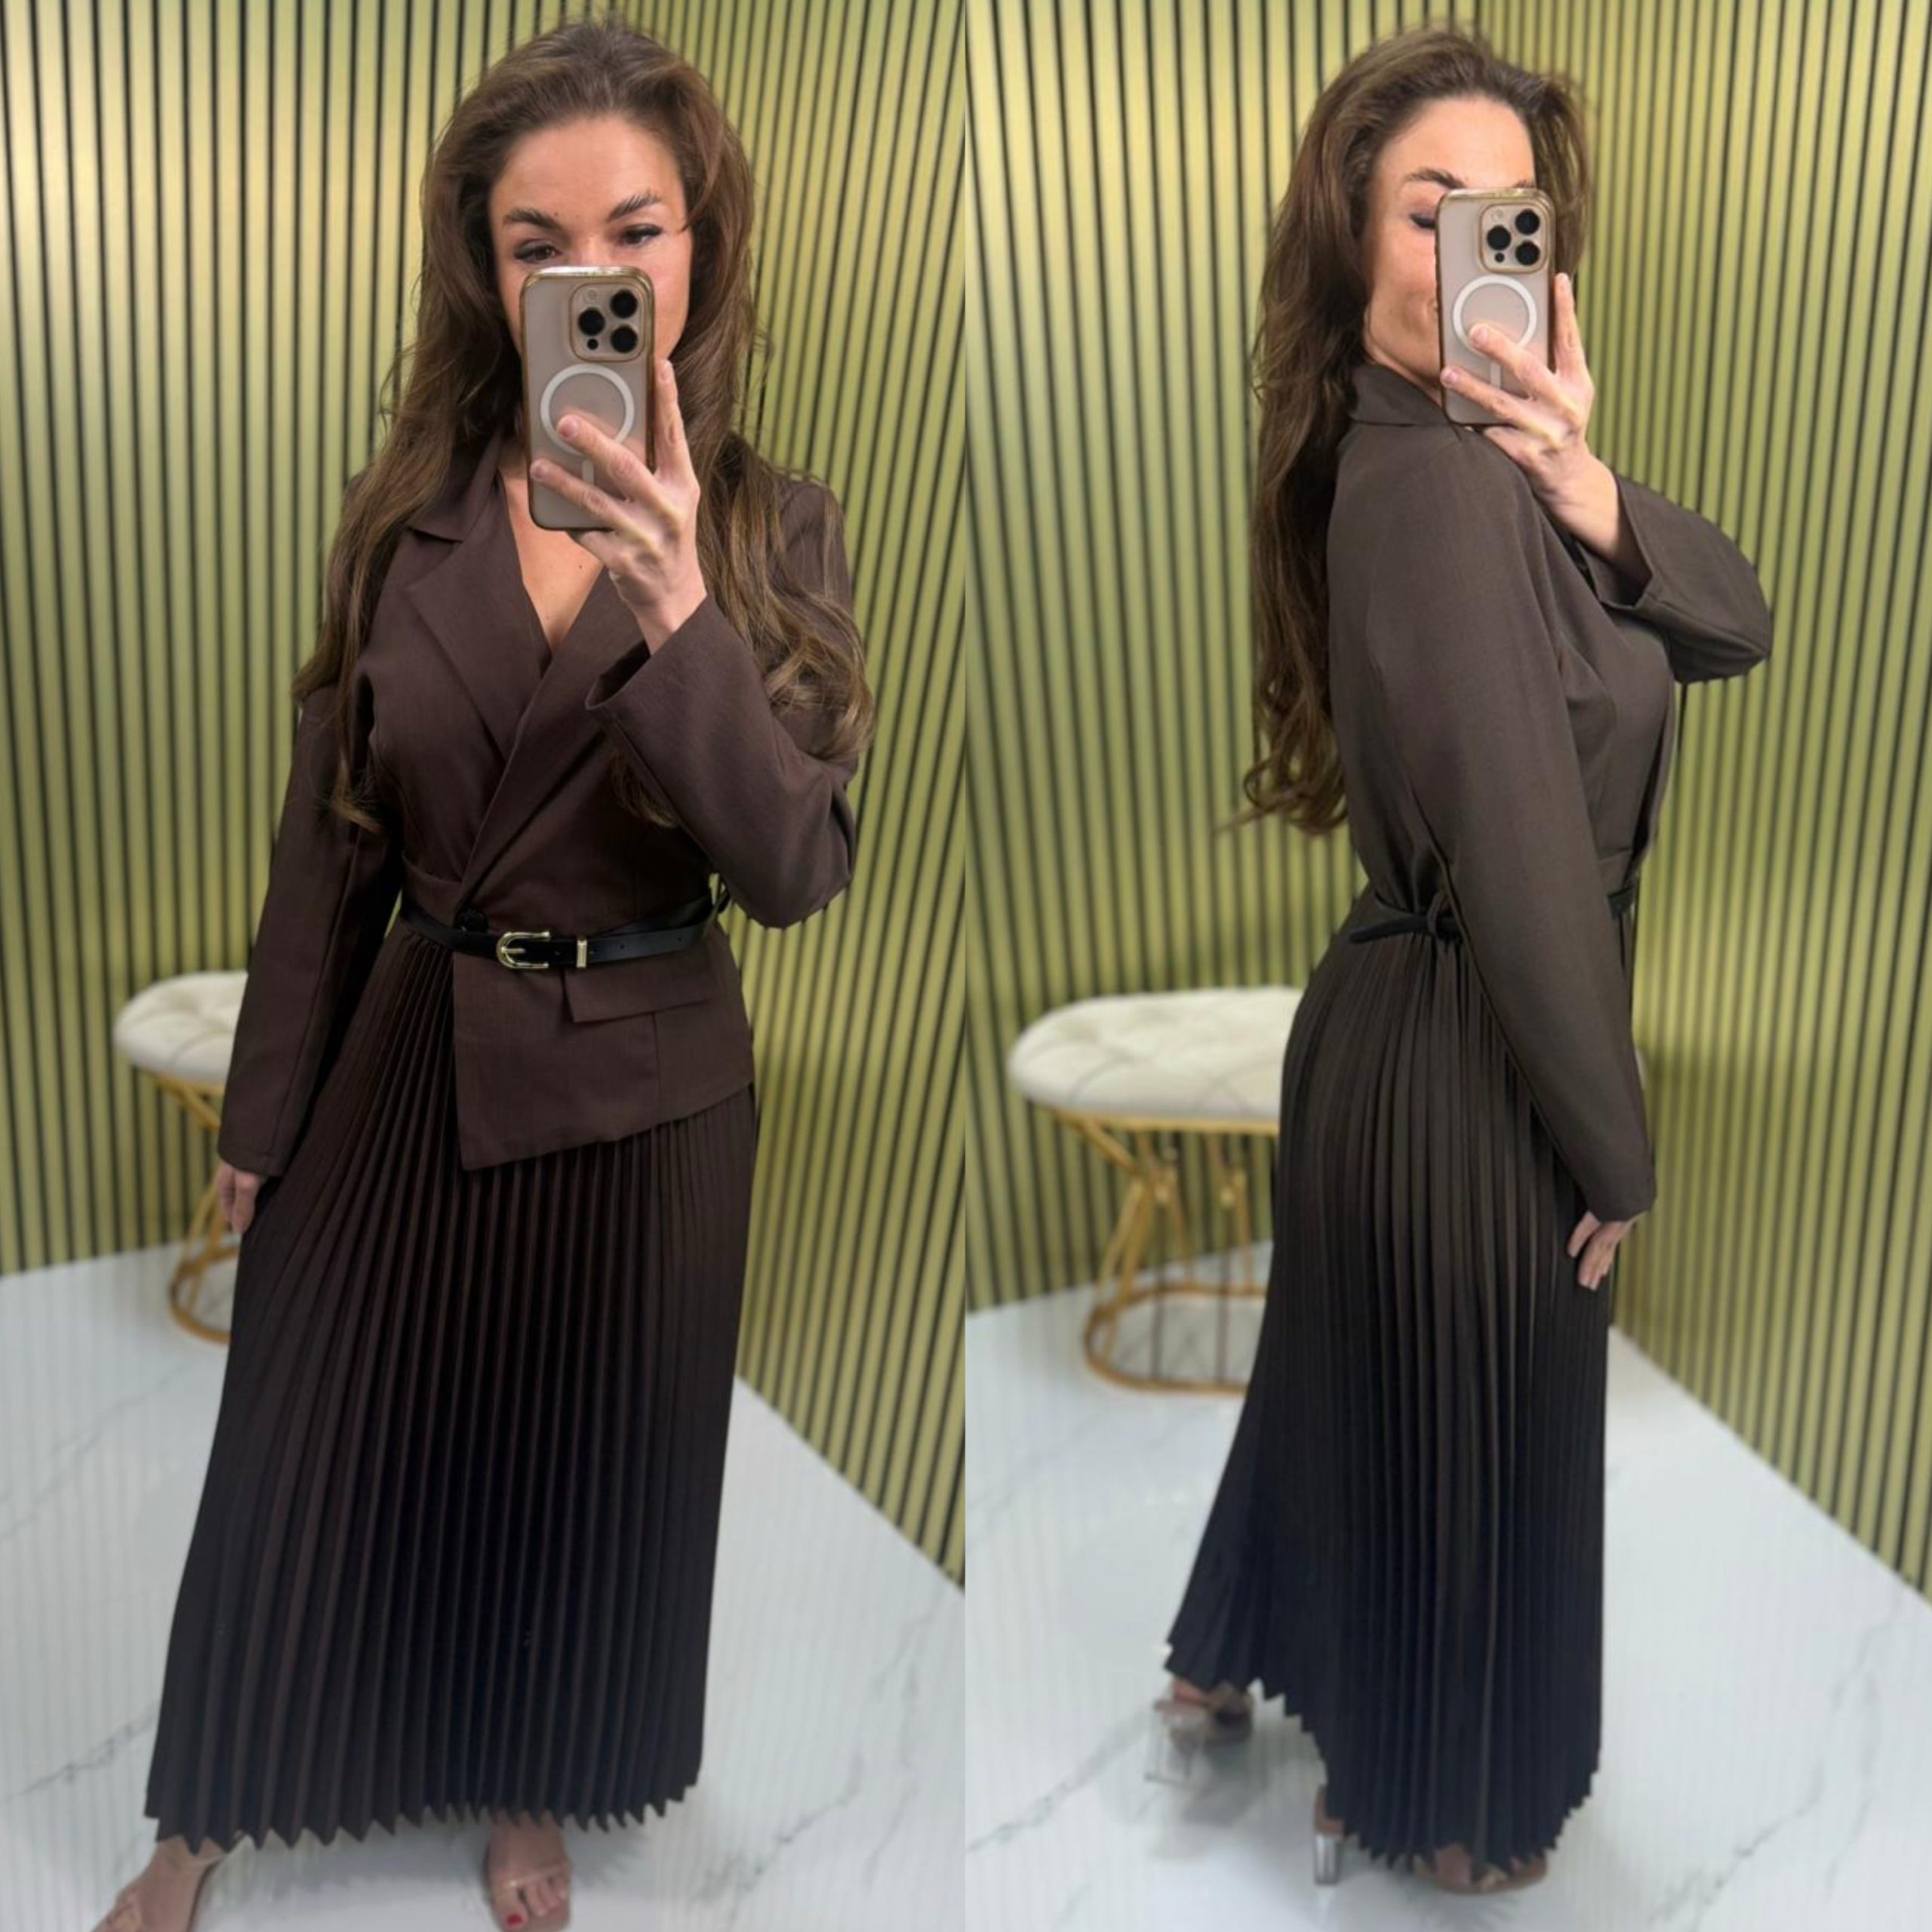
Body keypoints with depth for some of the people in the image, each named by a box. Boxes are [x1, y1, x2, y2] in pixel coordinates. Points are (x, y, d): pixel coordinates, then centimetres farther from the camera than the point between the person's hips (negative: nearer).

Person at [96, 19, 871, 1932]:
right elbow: (330, 841, 2)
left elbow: (798, 870, -20)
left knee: (582, 1469, 16)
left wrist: (675, 609, -34)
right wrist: (262, 1116, 6)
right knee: (311, 1456, 13)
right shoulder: (407, 516, -4)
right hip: (407, 1060, 1)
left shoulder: (773, 530, -9)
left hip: (640, 1088, -1)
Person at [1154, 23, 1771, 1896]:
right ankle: (1423, 1805, 35)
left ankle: (1231, 1662, 49)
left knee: (1354, 1373, 27)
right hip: (1471, 1062, -9)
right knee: (1471, 1439, 12)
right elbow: (1523, 851, -25)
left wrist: (1585, 487, -22)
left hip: (1396, 1021, 9)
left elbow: (1734, 619, -2)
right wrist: (1613, 1147, -15)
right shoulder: (1437, 480, -26)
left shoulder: (1472, 448, 4)